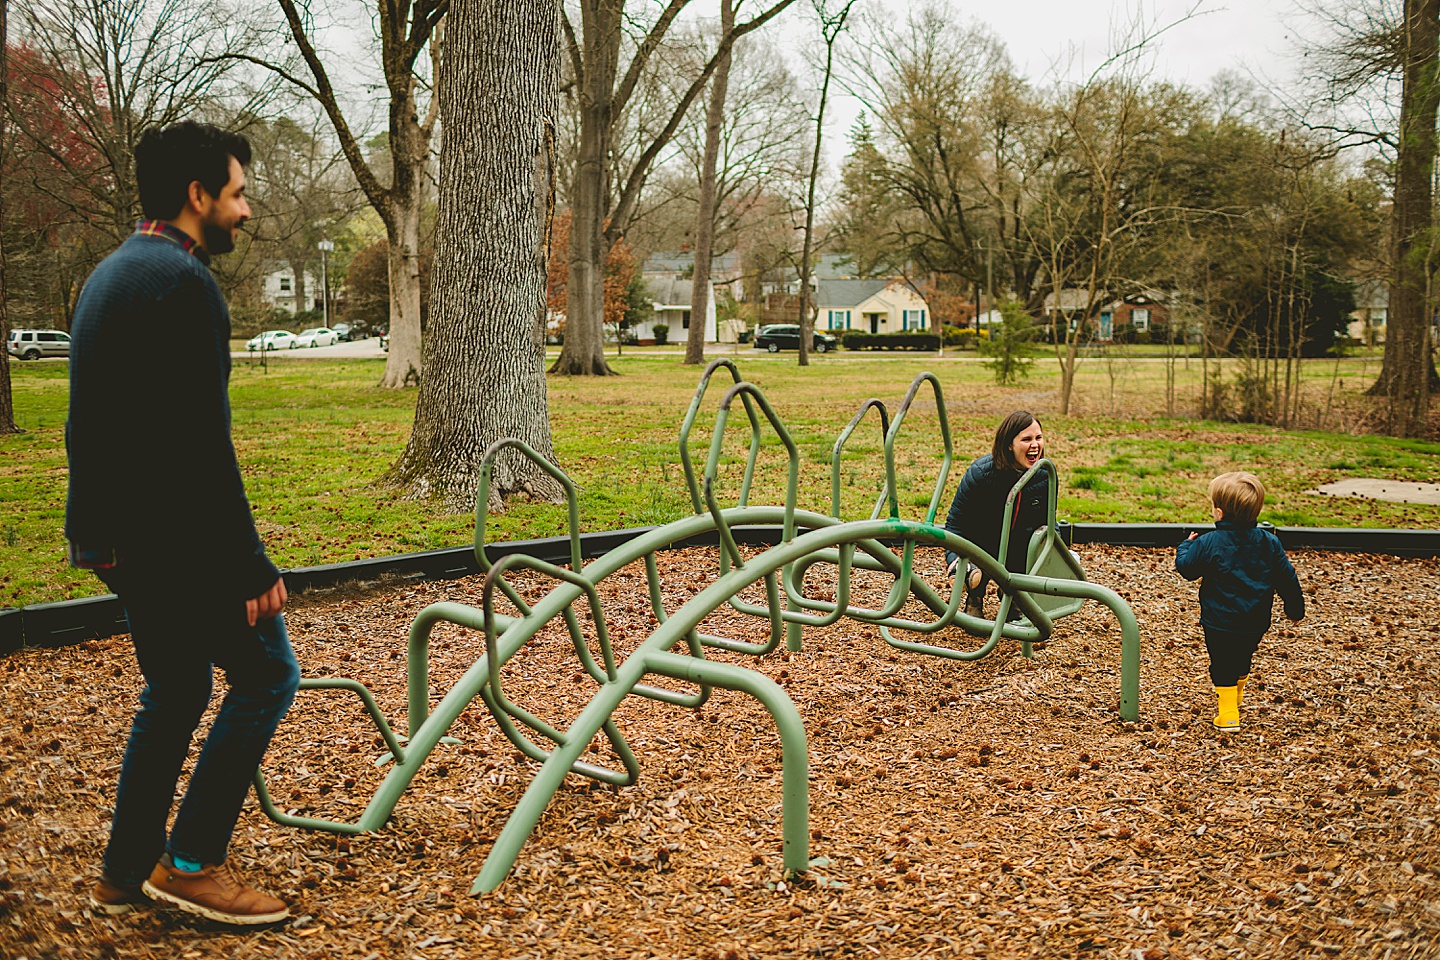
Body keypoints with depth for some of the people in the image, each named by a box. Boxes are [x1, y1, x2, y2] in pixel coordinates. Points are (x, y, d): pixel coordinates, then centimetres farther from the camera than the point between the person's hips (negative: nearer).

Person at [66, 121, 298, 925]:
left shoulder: (111, 274, 15)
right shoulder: (184, 281, -17)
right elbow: (202, 444, -23)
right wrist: (252, 564, -19)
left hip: (114, 531, 10)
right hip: (171, 534, -10)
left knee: (176, 689, 19)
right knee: (267, 674, 0)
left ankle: (127, 874, 26)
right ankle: (190, 862, 4)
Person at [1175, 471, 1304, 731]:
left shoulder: (1208, 544, -16)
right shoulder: (1269, 543, -3)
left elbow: (1186, 568, -4)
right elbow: (1287, 579, 4)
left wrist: (1186, 545, 15)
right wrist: (1295, 608, 18)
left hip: (1220, 624, -5)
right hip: (1256, 624, 5)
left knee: (1223, 668, 7)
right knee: (1243, 660, 27)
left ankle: (1228, 716, 4)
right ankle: (1236, 697, 47)